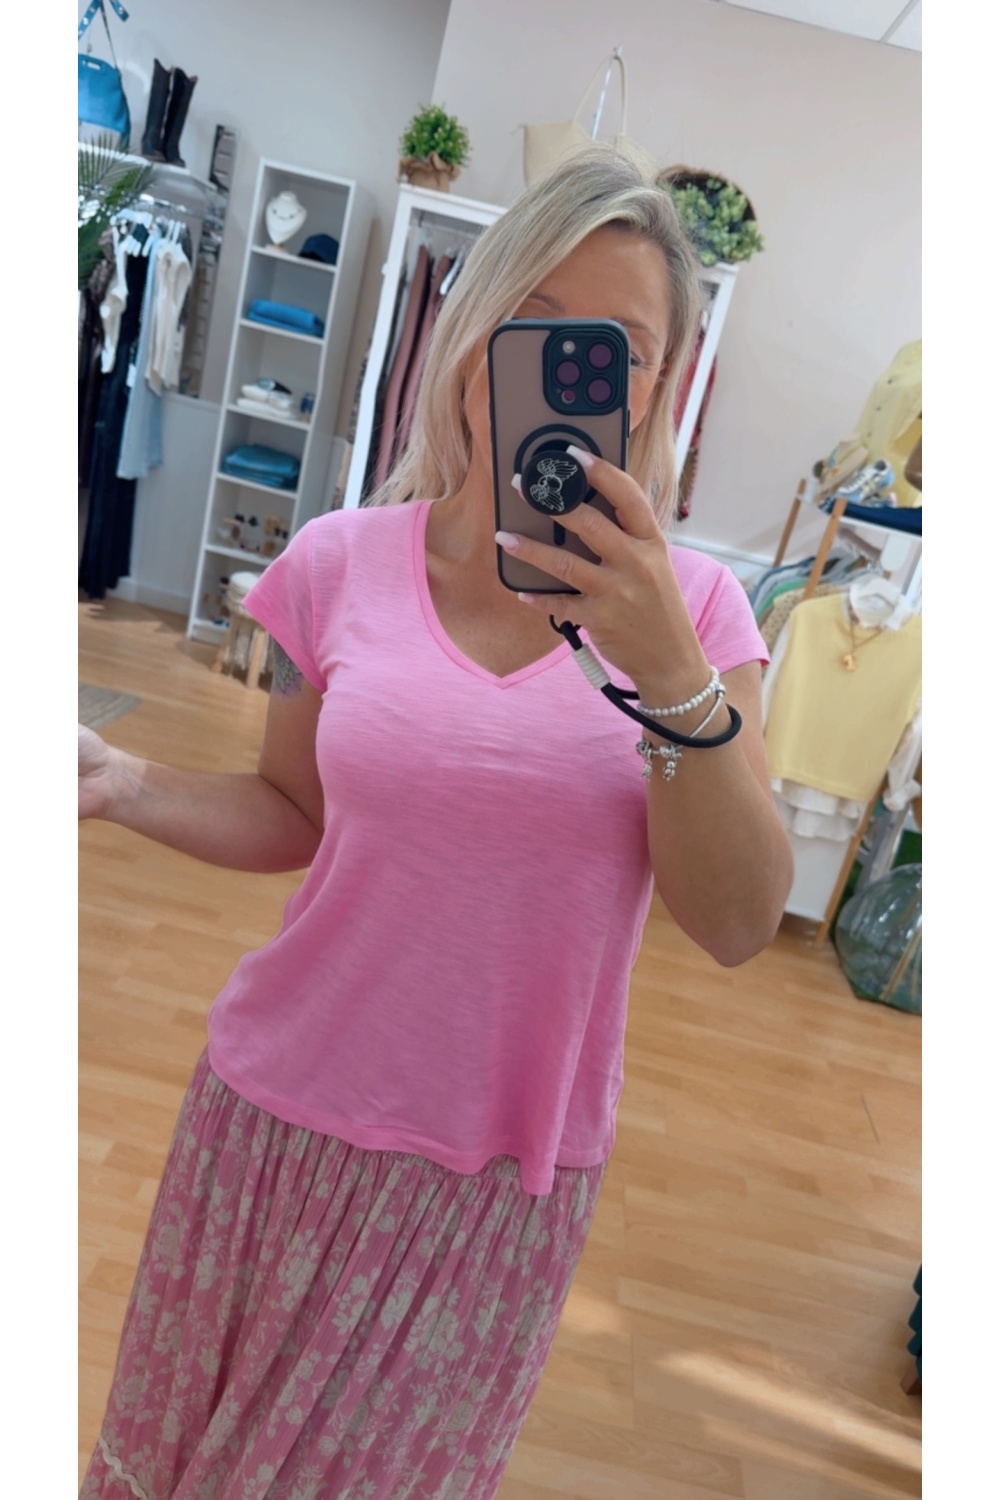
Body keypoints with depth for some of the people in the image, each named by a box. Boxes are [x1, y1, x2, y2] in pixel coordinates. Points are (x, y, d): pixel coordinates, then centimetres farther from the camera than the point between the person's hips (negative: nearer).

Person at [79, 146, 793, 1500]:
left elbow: (738, 924, -16)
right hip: (285, 1113, 1)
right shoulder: (341, 561, -8)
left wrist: (670, 676, -29)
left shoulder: (692, 607, -9)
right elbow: (296, 817, 2)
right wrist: (130, 786, -15)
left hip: (507, 1168, 0)